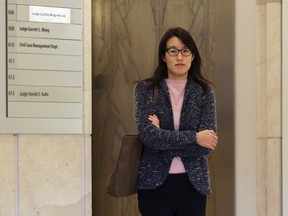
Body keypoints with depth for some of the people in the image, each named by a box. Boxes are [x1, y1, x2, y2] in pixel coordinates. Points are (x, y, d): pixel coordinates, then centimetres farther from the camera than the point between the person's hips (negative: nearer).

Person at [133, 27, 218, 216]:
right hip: (155, 184, -1)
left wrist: (163, 138, -11)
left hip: (193, 184, 2)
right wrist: (194, 137, -14)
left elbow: (206, 147, -7)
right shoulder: (146, 89, 0)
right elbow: (148, 135, -14)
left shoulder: (205, 91, 3)